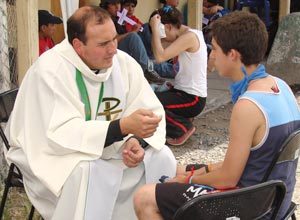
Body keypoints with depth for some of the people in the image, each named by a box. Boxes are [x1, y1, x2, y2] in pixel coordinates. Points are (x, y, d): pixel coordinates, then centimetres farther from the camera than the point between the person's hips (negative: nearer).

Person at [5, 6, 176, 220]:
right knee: (87, 171, -35)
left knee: (161, 157, -11)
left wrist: (137, 141, -29)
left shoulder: (124, 62, -10)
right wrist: (123, 127, -41)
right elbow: (61, 135, -33)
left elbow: (152, 113, -7)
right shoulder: (49, 70, -26)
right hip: (47, 153, -5)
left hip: (104, 149, 5)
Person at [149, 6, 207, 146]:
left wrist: (155, 28, -21)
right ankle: (183, 124, 10)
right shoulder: (190, 34, 9)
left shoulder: (189, 37, -20)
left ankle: (184, 127, -1)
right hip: (185, 92, 10)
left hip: (192, 99, -10)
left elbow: (160, 57, -28)